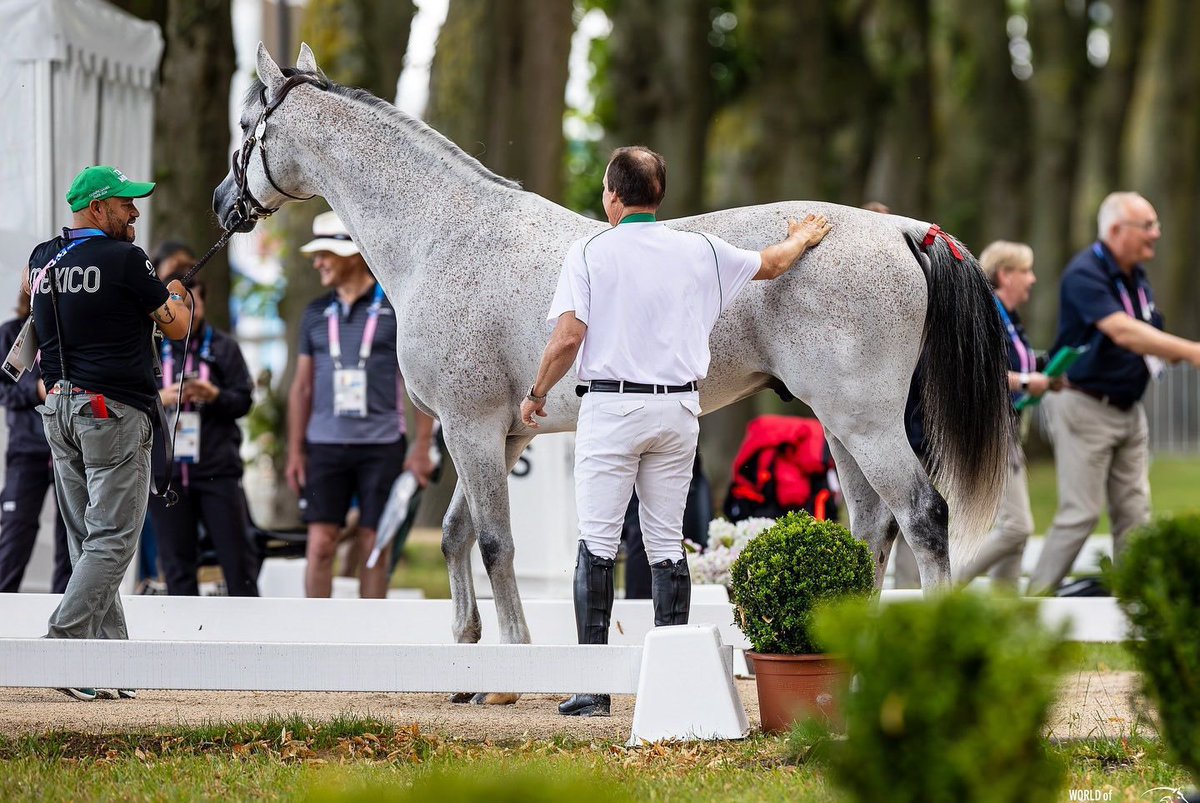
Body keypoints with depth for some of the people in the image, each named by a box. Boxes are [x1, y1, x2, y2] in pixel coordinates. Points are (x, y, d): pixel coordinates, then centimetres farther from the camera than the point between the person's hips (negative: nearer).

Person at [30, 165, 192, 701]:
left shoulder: (43, 260, 10)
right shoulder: (124, 260, -12)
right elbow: (176, 327, -4)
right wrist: (178, 297, 19)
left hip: (58, 410, 8)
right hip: (115, 411, -8)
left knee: (88, 543, 9)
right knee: (112, 540, -7)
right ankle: (62, 643, -19)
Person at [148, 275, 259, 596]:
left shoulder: (223, 347, 7)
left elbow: (244, 400, 4)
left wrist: (214, 395, -15)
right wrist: (159, 398, -10)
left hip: (218, 468, -1)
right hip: (166, 470, 1)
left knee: (237, 553, -4)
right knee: (177, 560, 1)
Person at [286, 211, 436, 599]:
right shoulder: (317, 313, 10)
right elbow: (302, 386, 14)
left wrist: (422, 447, -6)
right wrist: (295, 451, 8)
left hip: (381, 447, -3)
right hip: (326, 446, 3)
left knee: (374, 547, 2)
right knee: (320, 544, -3)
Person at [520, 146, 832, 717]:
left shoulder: (589, 254, -5)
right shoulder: (700, 251, 6)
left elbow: (568, 337, -13)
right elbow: (771, 265, 22)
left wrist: (536, 395, 3)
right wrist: (803, 239, 44)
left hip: (611, 407, -4)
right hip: (679, 408, 4)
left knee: (597, 544, -2)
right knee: (667, 545, 10)